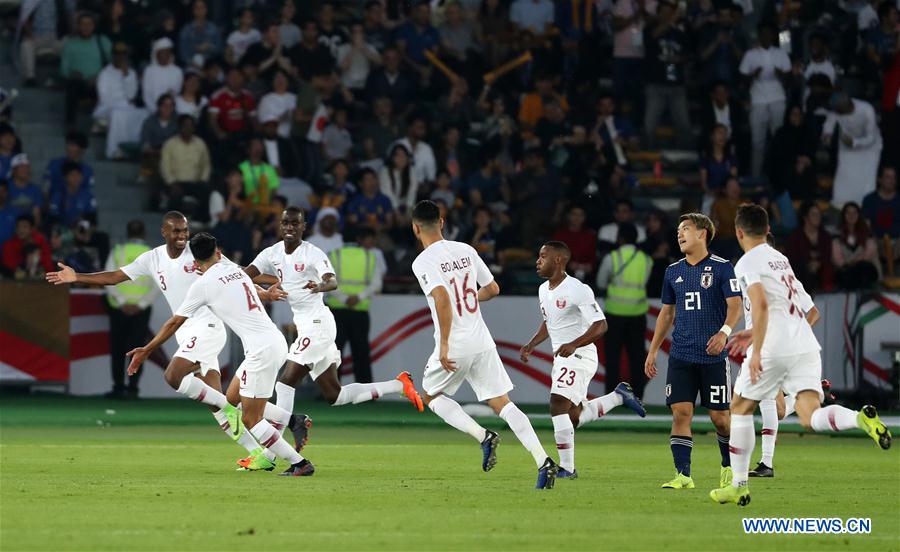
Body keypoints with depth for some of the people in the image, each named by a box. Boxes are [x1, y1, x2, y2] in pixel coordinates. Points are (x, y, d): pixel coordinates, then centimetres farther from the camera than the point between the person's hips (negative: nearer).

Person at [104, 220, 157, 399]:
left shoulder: (117, 252, 1)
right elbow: (157, 285, -8)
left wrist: (122, 302, -9)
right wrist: (141, 304, -9)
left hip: (119, 308, 0)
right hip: (141, 308, 0)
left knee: (117, 349, 9)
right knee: (137, 348, 1)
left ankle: (118, 388, 8)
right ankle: (132, 388, -8)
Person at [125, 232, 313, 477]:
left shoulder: (202, 284, -4)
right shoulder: (235, 269, 14)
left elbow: (174, 323, 5)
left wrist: (146, 351, 16)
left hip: (262, 350, -8)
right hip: (276, 340, 8)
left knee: (251, 420, -2)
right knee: (233, 398, 19)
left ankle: (300, 464, -3)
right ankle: (292, 421, 11)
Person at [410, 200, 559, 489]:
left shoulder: (423, 262, -11)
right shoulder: (466, 251, 8)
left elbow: (442, 299, -25)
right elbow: (493, 289, 16)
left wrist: (444, 344, -23)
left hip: (454, 346, -5)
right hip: (482, 342, 5)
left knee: (432, 395, 19)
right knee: (502, 403, 6)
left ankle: (483, 436, -2)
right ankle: (543, 461, -10)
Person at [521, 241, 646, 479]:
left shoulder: (578, 290, -18)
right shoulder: (544, 290, 10)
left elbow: (600, 325, -21)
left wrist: (573, 345, -33)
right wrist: (531, 345, 12)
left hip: (579, 357, -10)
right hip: (561, 358, 10)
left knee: (558, 405, -21)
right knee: (573, 418, 13)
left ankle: (567, 467, -17)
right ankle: (618, 397, 31)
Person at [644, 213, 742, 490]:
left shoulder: (722, 268, -2)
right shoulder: (673, 272, 12)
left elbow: (735, 305, -8)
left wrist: (725, 331, -27)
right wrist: (653, 351, 16)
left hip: (713, 356, -4)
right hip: (681, 355, 4)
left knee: (719, 417, 1)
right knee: (680, 413, -7)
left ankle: (729, 466, 24)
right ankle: (683, 475, -7)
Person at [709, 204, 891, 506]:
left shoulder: (747, 264, -3)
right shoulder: (781, 259, 23)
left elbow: (761, 305, -21)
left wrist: (757, 351, -22)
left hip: (774, 348, -6)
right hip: (806, 346, 6)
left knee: (740, 409, 14)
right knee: (810, 417, -7)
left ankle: (739, 485, 16)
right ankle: (860, 418, -36)